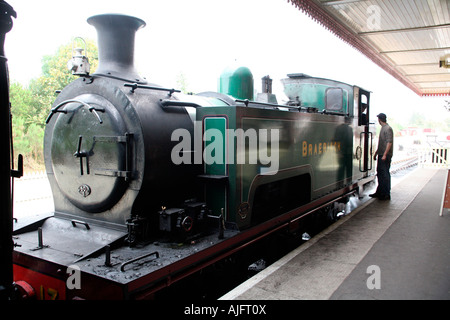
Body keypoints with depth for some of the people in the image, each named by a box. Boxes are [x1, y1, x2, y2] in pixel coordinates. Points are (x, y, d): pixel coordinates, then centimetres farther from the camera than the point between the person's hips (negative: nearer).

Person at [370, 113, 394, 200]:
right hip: (381, 155, 9)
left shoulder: (388, 129, -12)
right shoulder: (383, 128, 17)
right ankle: (380, 192, 22)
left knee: (385, 174, -5)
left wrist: (385, 154, -24)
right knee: (380, 173, 13)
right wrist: (376, 153, 25)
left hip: (386, 156, -9)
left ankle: (386, 194, 1)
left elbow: (389, 142, -19)